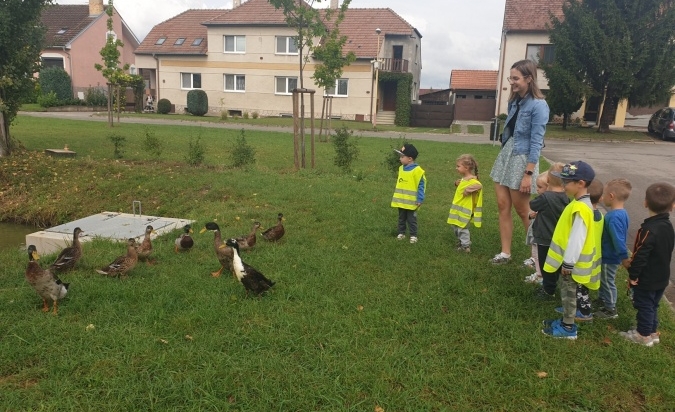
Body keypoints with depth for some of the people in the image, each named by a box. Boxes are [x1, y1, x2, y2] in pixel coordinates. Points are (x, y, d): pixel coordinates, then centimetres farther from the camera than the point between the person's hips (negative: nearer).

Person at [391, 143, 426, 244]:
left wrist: (420, 199, -17)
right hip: (401, 201, 6)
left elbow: (421, 185, -15)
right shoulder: (401, 168, 4)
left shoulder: (417, 170, -17)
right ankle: (401, 233, 29)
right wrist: (396, 197, 17)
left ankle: (413, 235, 17)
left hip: (411, 201, -6)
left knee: (411, 219, 5)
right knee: (401, 218, 17)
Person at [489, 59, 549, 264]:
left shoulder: (538, 105, -15)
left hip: (522, 159, -7)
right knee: (503, 205, 7)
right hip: (505, 154, 7)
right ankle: (505, 253, 17)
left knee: (523, 210, 4)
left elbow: (536, 142, -18)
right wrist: (505, 154, 16)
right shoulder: (514, 101, 8)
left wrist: (529, 173, -21)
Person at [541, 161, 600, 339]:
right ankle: (566, 321, 33)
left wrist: (568, 263, -21)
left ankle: (568, 328, 17)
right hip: (569, 259, 9)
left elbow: (577, 238, -27)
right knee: (567, 292, 20)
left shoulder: (581, 208, -28)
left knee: (568, 292, 4)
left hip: (571, 261, -9)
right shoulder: (580, 203, 5)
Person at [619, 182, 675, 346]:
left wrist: (633, 275, -12)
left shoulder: (649, 229, -27)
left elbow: (640, 255, -25)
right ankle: (653, 332, 34)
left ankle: (644, 335, 21)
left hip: (646, 280, -8)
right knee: (653, 306, 22)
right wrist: (633, 262, 15)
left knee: (644, 306, 8)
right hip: (661, 277, 8)